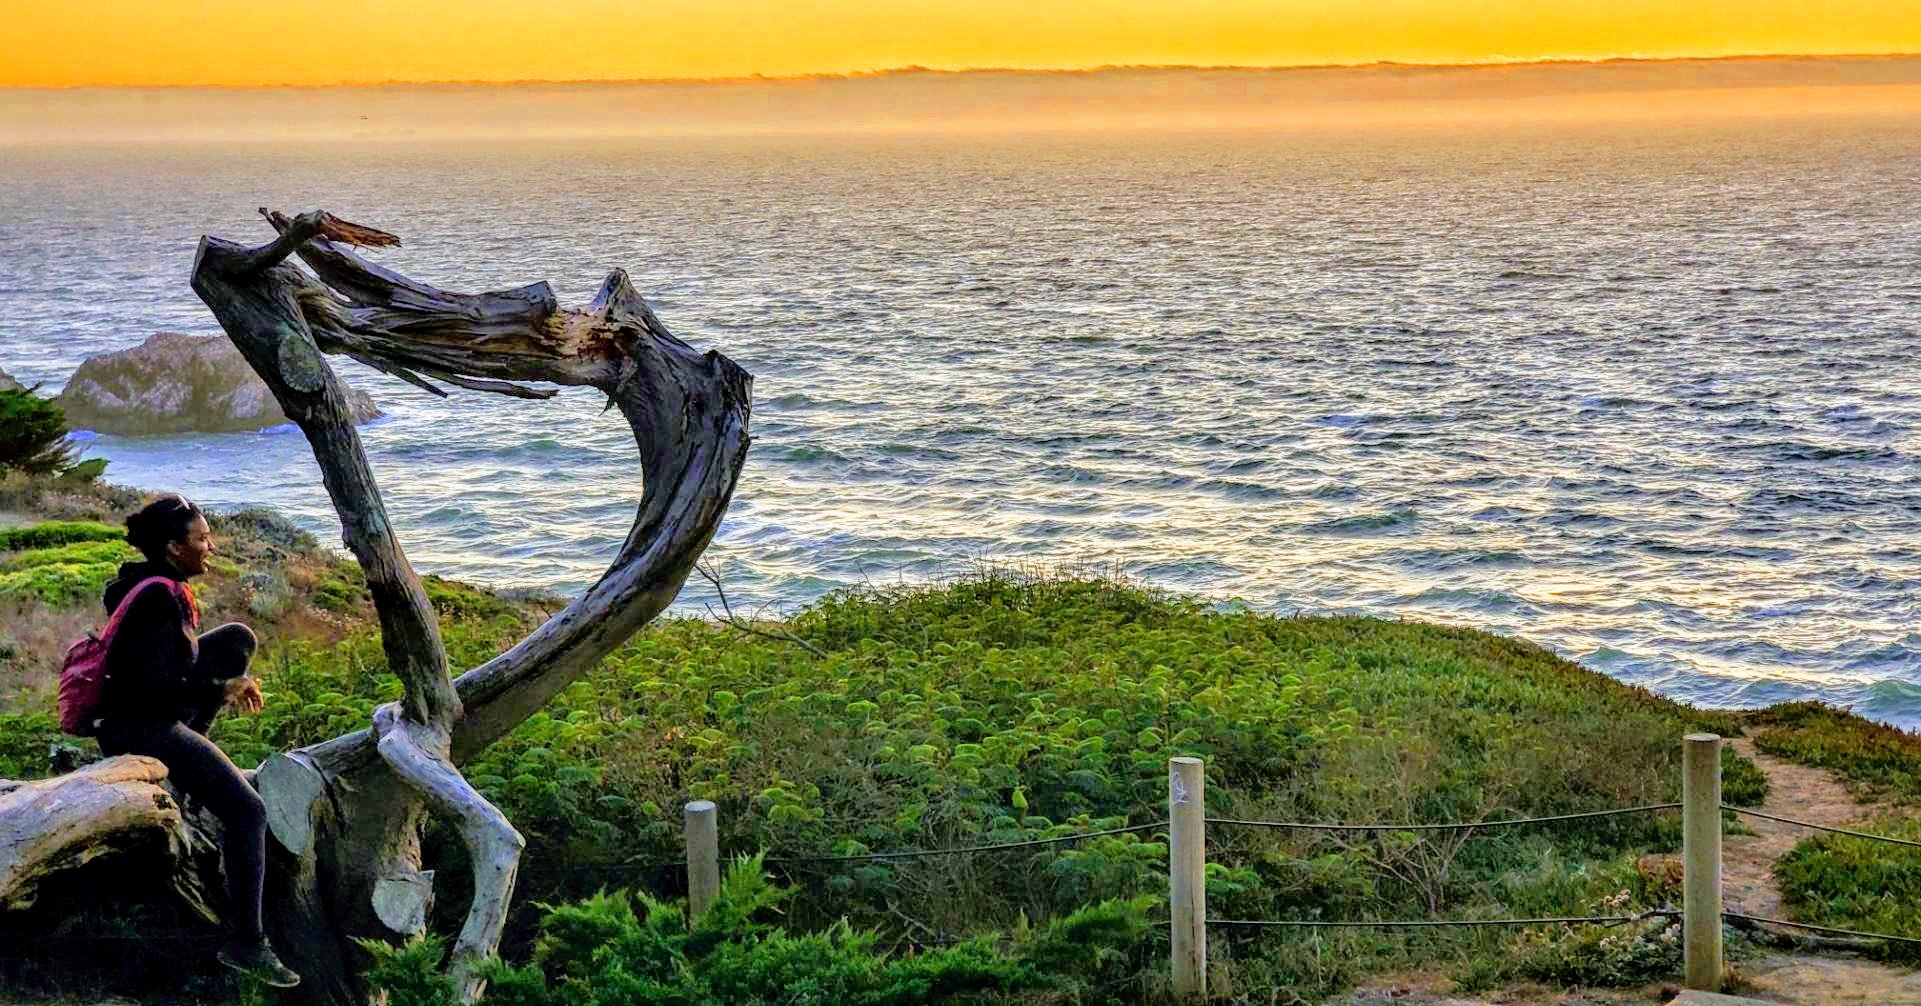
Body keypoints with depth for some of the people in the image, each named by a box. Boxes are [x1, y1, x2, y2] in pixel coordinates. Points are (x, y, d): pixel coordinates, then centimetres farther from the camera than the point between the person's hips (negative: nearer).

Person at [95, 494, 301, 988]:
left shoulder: (152, 583, 9)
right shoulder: (158, 599, -21)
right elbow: (150, 687, -26)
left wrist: (229, 683, 9)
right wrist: (219, 691, -16)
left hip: (155, 718, 10)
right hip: (139, 730, -10)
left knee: (237, 639, 19)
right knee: (247, 810, -13)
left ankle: (188, 752, 18)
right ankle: (246, 943, -11)